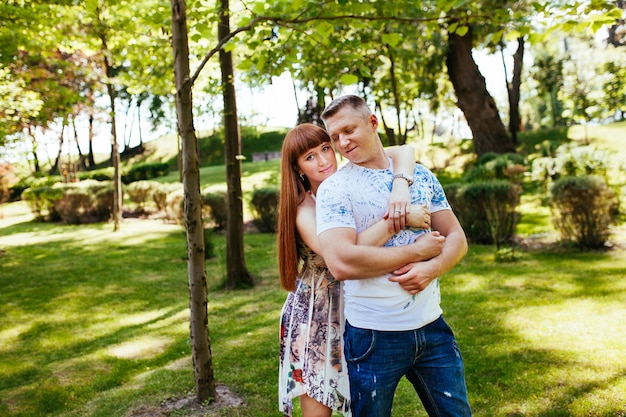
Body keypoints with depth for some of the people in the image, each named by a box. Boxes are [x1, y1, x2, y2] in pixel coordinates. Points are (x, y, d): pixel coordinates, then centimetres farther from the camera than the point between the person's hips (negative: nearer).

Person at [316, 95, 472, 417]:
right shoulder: (334, 188, -10)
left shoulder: (420, 175, 5)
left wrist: (432, 268, -16)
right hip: (374, 336, -4)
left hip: (432, 326, 4)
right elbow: (341, 263, -24)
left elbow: (456, 237, 5)